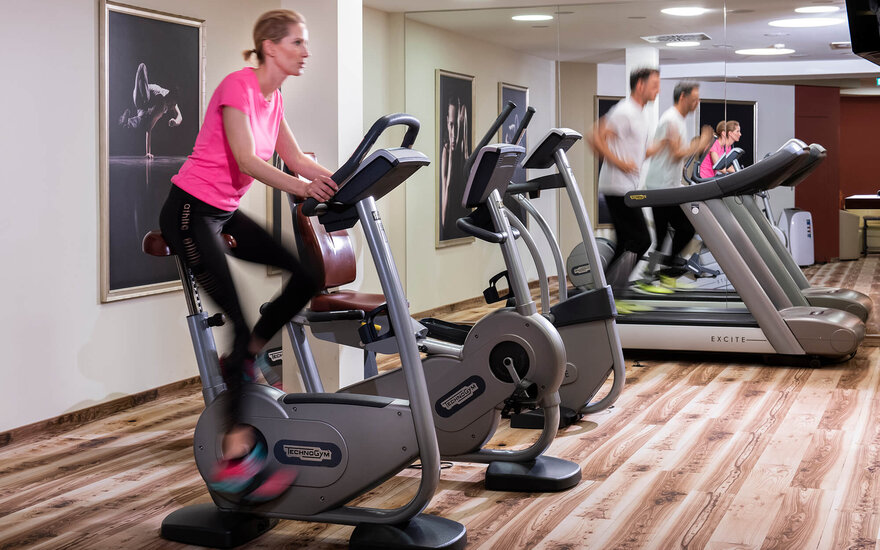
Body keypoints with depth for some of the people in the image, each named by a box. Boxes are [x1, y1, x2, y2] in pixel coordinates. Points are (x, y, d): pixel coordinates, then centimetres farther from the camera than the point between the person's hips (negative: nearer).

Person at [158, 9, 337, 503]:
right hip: (191, 210, -9)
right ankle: (235, 457, -13)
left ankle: (244, 359, 15)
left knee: (306, 276, 1)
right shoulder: (238, 87, -18)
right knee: (239, 320, -15)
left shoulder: (273, 98, 9)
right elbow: (246, 158, -29)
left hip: (226, 213, 9)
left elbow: (295, 157, 9)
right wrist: (301, 187, -42)